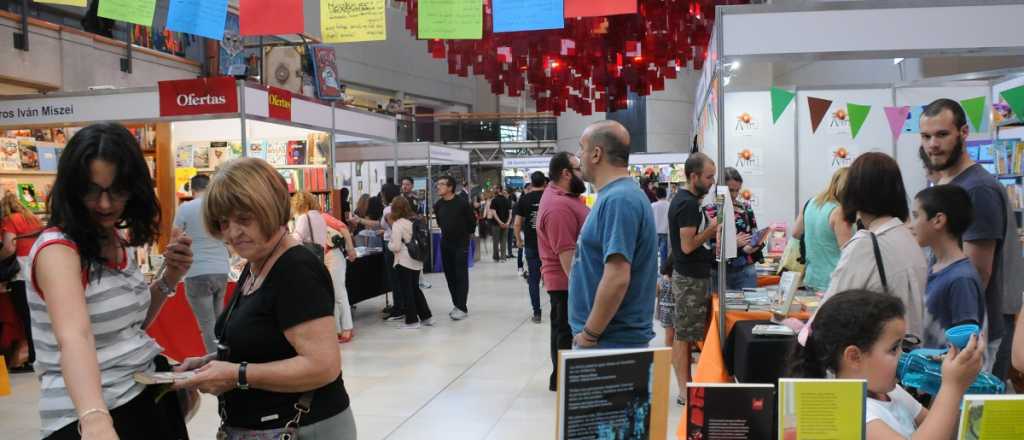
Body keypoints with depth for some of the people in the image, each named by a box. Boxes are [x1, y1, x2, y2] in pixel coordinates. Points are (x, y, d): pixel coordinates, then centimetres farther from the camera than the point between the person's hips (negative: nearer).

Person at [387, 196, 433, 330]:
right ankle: (426, 316, 21)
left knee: (406, 291, 2)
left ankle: (412, 321, 7)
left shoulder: (398, 224, -14)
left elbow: (396, 247, -17)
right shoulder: (415, 221, 6)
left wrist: (389, 244, 4)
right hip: (417, 261, 7)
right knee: (415, 289, 18)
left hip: (404, 262, -7)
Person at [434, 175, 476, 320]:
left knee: (461, 276, -5)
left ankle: (462, 308, -2)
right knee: (450, 276, 9)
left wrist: (466, 234, 6)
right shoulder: (438, 205, 2)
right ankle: (456, 304, 19)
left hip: (461, 244, -6)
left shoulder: (462, 203, -14)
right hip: (445, 244, 6)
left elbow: (472, 221, -4)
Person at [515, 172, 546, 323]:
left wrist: (518, 240, 11)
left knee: (534, 280, 6)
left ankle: (537, 313, 7)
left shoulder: (524, 199, -3)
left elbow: (517, 223, -3)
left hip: (531, 244, 0)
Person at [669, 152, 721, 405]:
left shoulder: (685, 200, 13)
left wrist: (711, 229, 8)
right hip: (691, 279, -10)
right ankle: (686, 392, 5)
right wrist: (713, 228, -12)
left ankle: (686, 387, 21)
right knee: (685, 335, -3)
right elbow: (688, 245, -22)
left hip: (695, 276, 10)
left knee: (687, 334, 14)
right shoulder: (688, 204, -19)